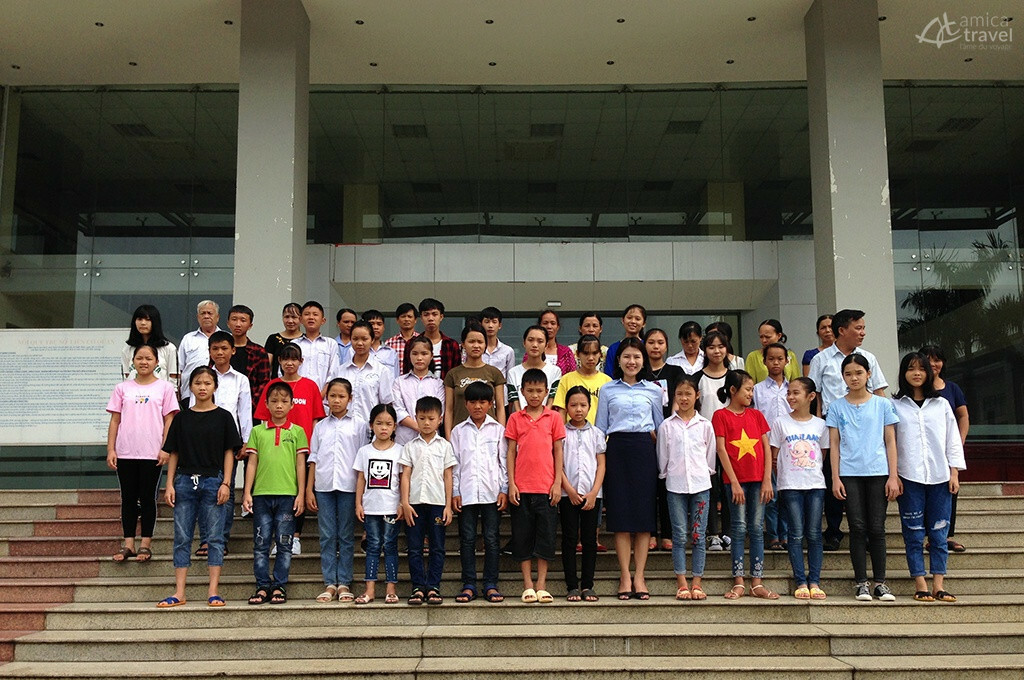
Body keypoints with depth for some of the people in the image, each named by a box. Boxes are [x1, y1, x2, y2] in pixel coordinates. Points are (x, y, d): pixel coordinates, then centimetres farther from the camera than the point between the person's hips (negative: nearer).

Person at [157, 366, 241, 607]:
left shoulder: (223, 417, 4)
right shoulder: (181, 418, 9)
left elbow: (229, 452, 2)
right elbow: (173, 454, 10)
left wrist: (225, 483, -6)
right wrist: (170, 484, 3)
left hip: (213, 481, -2)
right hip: (185, 480, 2)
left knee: (215, 537, 0)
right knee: (182, 537, 3)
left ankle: (213, 591, 4)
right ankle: (179, 592, 7)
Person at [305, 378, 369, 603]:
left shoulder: (359, 424, 5)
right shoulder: (320, 426, 12)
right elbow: (313, 459, 12)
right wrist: (308, 489, 6)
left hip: (348, 486, -2)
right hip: (323, 486, 2)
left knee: (346, 536, 2)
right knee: (327, 537, 3)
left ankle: (344, 583, 7)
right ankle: (329, 584, 6)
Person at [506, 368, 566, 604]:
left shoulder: (554, 417, 5)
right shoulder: (515, 418, 6)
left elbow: (558, 451, 5)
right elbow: (511, 452, 6)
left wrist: (558, 483, -2)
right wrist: (511, 484, -2)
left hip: (546, 487, 0)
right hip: (521, 488, 1)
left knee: (546, 535, 2)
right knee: (522, 536, 4)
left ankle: (541, 585, 8)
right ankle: (528, 585, 10)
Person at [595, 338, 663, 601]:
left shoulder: (653, 390, 10)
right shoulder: (607, 390, 9)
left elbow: (660, 427, 14)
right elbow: (600, 428, 8)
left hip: (644, 451, 1)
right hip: (617, 450, -1)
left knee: (644, 511, -1)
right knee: (620, 513, -2)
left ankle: (639, 576, 4)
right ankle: (625, 576, 3)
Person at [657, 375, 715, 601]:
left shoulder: (705, 425, 6)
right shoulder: (667, 426, 4)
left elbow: (711, 455, 12)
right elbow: (662, 457, 9)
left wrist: (705, 473, 9)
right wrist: (666, 475, 7)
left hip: (700, 484, 1)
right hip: (675, 485, 0)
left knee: (698, 536, 1)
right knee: (679, 536, -1)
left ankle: (697, 583, 6)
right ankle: (681, 584, 3)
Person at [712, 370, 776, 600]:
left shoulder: (756, 415, 10)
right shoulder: (721, 416, -2)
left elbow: (766, 448, 8)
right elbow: (721, 450, -6)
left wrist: (767, 480, -1)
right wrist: (734, 482, -11)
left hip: (758, 479, 4)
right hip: (735, 479, -3)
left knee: (757, 529, 5)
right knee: (739, 528, -1)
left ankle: (757, 583, 8)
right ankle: (738, 583, 5)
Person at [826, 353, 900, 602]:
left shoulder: (883, 404, 6)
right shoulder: (837, 407, 7)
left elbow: (890, 442, 6)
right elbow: (834, 444, 6)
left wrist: (893, 477, 0)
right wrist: (835, 478, -1)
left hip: (878, 472, 0)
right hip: (849, 474, 0)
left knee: (877, 528, 2)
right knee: (858, 528, 0)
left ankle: (880, 582, 10)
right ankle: (861, 583, 6)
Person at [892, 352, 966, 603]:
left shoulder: (941, 404, 12)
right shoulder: (895, 405, 4)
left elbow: (953, 439, 12)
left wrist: (954, 472, 4)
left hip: (939, 476, 2)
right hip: (909, 477, -2)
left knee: (939, 532, 2)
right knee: (914, 533, 0)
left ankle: (939, 585, 5)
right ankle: (920, 584, 4)